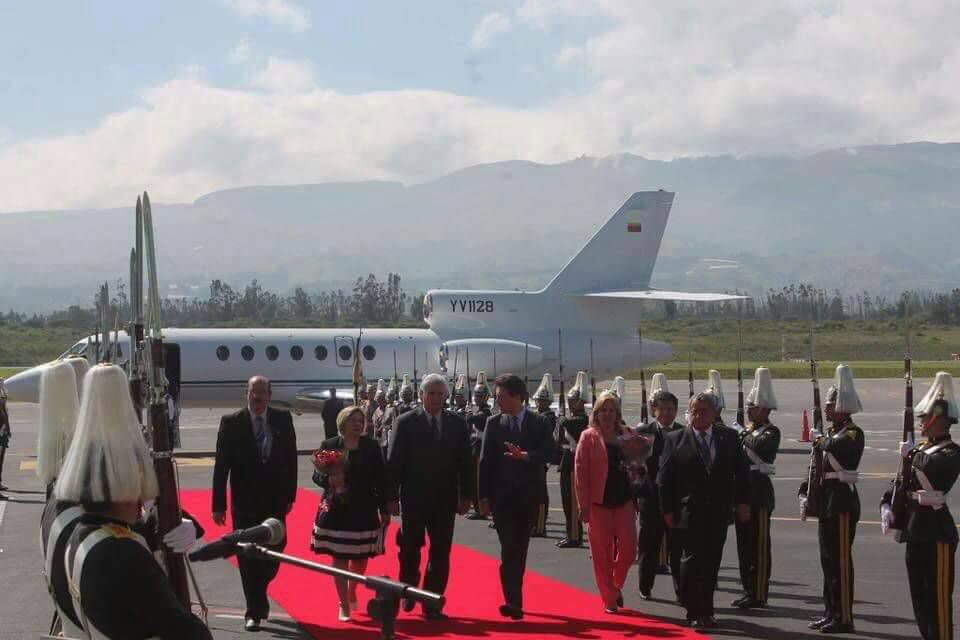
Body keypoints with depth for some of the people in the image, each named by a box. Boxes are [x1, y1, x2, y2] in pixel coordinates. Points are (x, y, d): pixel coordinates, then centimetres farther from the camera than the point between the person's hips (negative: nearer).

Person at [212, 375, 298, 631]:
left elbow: (291, 459, 5)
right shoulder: (231, 423, -5)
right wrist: (219, 505, -9)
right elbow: (221, 466, -5)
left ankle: (257, 596, 31)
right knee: (248, 557, 2)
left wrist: (290, 495, 2)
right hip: (245, 502, -2)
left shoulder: (283, 419, 1)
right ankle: (254, 612, 11)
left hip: (275, 501, 2)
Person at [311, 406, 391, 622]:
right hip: (336, 511, -1)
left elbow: (381, 479, 3)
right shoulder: (329, 446, -2)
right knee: (339, 558, 1)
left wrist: (384, 510, 2)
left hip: (364, 511, 1)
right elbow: (317, 475, -1)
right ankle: (344, 605, 11)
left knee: (361, 558, 7)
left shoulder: (371, 447, 2)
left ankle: (352, 590, 37)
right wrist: (329, 480, -24)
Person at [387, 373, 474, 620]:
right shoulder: (406, 422, -3)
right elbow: (394, 461, -4)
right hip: (414, 498, -1)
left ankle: (432, 604, 7)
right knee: (410, 549, 9)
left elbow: (465, 461, 4)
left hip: (445, 498, 2)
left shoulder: (457, 423, 3)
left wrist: (466, 495, 0)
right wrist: (392, 496, -8)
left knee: (440, 553, 0)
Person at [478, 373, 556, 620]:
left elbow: (549, 452, -8)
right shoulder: (494, 423, 2)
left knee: (520, 549, 9)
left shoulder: (539, 423, 1)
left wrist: (525, 456, -23)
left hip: (528, 496, 1)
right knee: (509, 549, -9)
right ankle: (513, 601, -13)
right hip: (502, 496, -1)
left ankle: (515, 598, 21)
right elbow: (485, 460, 1)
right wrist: (484, 496, -3)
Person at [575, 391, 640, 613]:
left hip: (624, 501, 3)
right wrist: (583, 504, -10)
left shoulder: (624, 436, 9)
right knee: (602, 555, 1)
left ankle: (615, 585, 23)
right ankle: (609, 599, 12)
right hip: (599, 503, -3)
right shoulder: (589, 437, -2)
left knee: (628, 549, -3)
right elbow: (580, 470, -5)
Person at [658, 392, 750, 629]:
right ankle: (694, 611, -1)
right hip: (689, 512, -2)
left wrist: (742, 502, 1)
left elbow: (741, 471, 9)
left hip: (719, 512, 2)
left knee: (712, 563, 6)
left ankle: (705, 611, 16)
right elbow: (665, 478, 0)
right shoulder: (675, 439, 1)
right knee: (692, 559, -7)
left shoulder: (729, 437, 7)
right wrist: (668, 510, -5)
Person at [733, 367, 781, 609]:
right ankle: (749, 590, 19)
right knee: (745, 543, 12)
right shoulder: (747, 431, 16)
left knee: (759, 545, -3)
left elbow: (759, 445, -27)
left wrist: (748, 433, -11)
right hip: (743, 491, 9)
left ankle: (759, 594, 1)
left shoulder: (771, 432, -8)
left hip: (759, 492, -9)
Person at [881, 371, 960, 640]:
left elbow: (932, 467, -31)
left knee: (937, 597, -4)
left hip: (937, 529, -8)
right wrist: (887, 505, -1)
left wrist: (912, 454, -18)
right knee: (919, 596, 14)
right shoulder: (922, 449, 14)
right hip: (914, 527, 9)